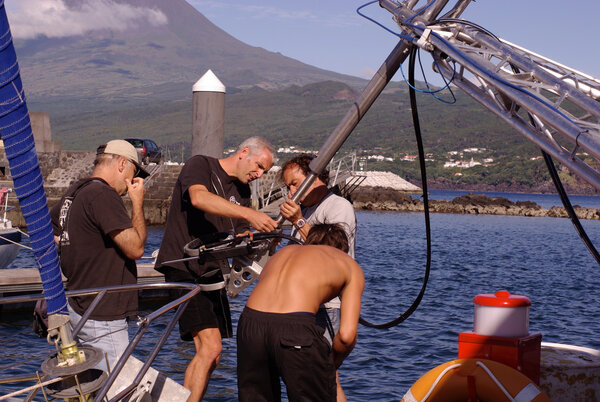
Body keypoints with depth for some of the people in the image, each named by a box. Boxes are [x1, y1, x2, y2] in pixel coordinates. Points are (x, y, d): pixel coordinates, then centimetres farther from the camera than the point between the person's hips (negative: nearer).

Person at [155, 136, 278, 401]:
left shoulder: (242, 191, 17)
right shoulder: (200, 165, -5)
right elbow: (199, 197, -28)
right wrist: (249, 214, -36)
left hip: (212, 272, 8)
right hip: (183, 268, -8)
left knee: (209, 355, 7)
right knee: (210, 347, -19)